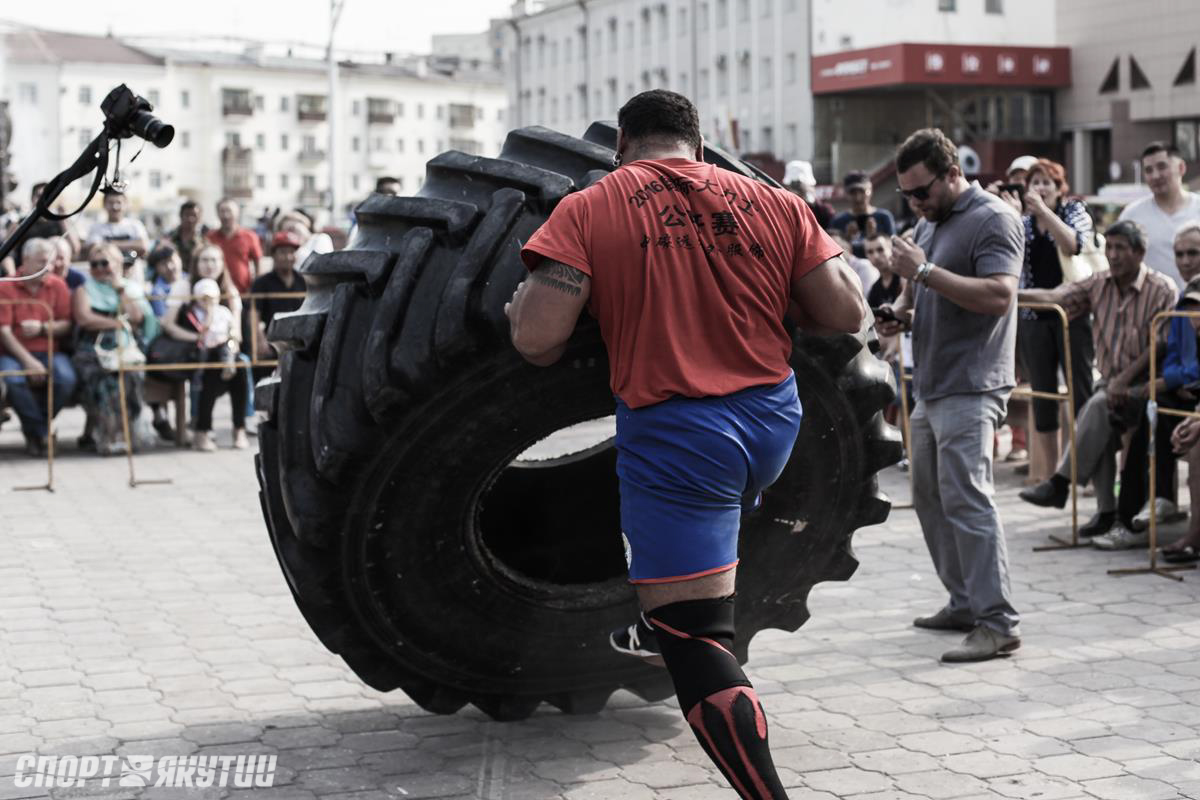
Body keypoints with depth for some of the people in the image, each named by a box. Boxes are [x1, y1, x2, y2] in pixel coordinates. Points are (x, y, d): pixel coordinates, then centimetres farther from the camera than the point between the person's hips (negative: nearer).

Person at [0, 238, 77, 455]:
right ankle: (41, 432, -11)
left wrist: (42, 328, -15)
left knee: (66, 378, -29)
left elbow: (66, 325, 5)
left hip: (49, 351, 2)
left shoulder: (57, 285, 7)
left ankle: (35, 431, -3)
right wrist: (28, 360, -19)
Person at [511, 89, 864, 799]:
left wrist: (520, 304, 9)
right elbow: (848, 313, 1)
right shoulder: (776, 204, 5)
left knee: (698, 647, 0)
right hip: (774, 421, 6)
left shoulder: (587, 211, -5)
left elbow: (536, 335, -14)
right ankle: (661, 632, 56)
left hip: (677, 433, -6)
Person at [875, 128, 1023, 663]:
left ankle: (998, 624, -10)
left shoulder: (992, 219, -10)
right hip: (930, 385, 10)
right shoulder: (928, 223, 18)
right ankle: (965, 604, 22)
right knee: (929, 498, 12)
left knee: (965, 498, -14)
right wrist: (898, 313, 6)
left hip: (970, 389, -10)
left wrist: (924, 269, -22)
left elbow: (997, 296, -22)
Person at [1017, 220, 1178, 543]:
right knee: (1100, 431, -24)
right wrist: (1012, 294, -22)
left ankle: (1060, 482, -28)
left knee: (1099, 406, -31)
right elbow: (1056, 297, -5)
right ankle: (1107, 510, -18)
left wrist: (1125, 378, -21)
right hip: (1111, 381, 4)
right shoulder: (1099, 285, 7)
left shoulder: (1162, 290, -8)